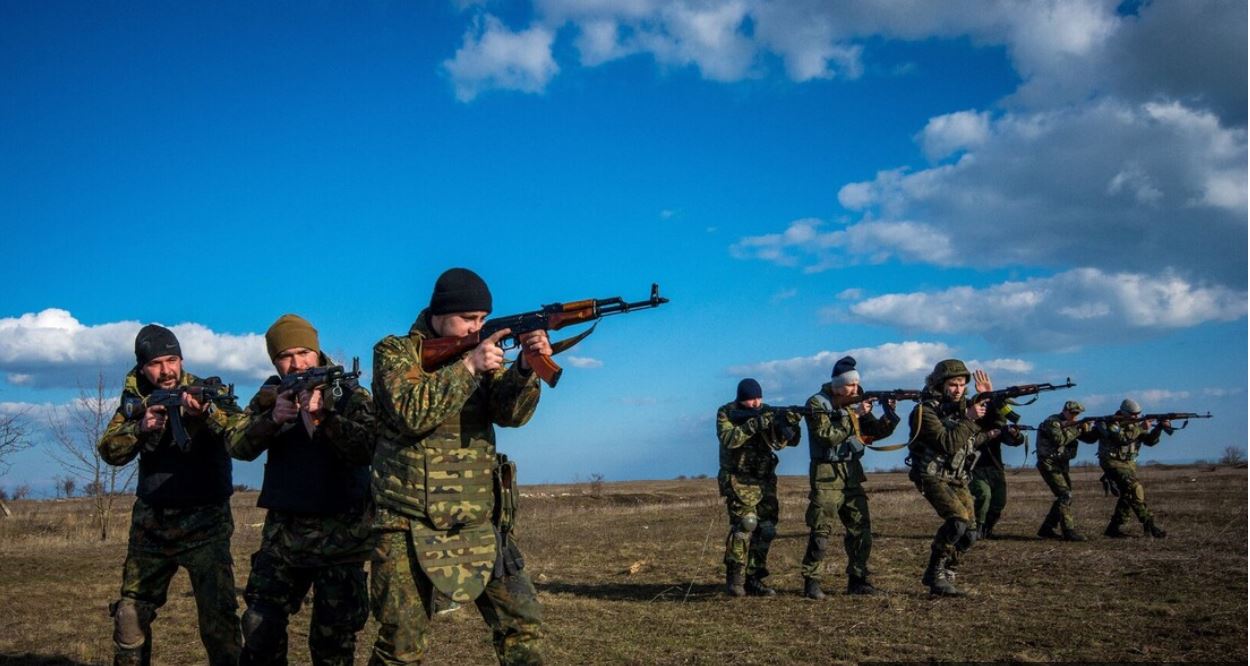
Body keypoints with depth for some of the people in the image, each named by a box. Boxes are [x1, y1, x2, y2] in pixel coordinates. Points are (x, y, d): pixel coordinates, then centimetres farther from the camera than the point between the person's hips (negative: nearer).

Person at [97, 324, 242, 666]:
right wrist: (141, 427, -20)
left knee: (218, 615, -12)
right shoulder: (136, 399, 5)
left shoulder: (209, 392, -8)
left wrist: (207, 411, -45)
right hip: (151, 525, 4)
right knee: (130, 613, 10)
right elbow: (110, 451, -2)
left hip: (204, 523, -4)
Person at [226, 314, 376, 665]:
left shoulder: (349, 394, -5)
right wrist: (272, 418, -22)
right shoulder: (270, 394, 8)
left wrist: (323, 415, -33)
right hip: (282, 532, 4)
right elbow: (237, 445, -5)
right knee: (260, 627, 9)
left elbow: (368, 448, -21)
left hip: (339, 534, -4)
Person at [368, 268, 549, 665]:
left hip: (480, 528, 4)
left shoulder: (481, 352, 10)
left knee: (523, 624, 2)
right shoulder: (394, 351, -3)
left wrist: (527, 366, -23)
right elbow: (412, 414, -19)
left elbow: (511, 413, -5)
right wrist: (467, 366, -22)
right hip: (410, 529, -4)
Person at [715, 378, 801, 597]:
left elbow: (786, 441, -2)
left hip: (764, 480, 5)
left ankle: (753, 579, 12)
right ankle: (734, 579, -12)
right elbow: (728, 439, -22)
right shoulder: (726, 413, -5)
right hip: (738, 480, -5)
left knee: (765, 530, 3)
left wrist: (790, 423, -23)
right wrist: (754, 424, -30)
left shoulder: (768, 412, 5)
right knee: (744, 524, -19)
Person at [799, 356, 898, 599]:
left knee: (861, 530, 6)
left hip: (852, 475, 6)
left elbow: (877, 432, 8)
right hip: (826, 476, -6)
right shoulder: (817, 404, -9)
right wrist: (854, 415, -21)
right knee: (821, 533, -7)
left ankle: (857, 579, 16)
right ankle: (811, 582, 1)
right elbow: (828, 436, -21)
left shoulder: (855, 403, 9)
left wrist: (889, 414, -10)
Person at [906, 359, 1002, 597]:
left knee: (970, 532, 0)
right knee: (958, 518, -26)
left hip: (957, 478, 7)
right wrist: (969, 419, -25)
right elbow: (948, 444, -26)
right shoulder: (926, 411, -16)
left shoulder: (964, 405, 5)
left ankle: (946, 576, 14)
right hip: (932, 476, -7)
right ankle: (935, 573, -14)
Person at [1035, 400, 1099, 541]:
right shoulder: (1052, 422, -13)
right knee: (1065, 495, -15)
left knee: (1065, 497, 8)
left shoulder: (1072, 424, 11)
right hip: (1049, 464, -9)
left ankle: (1046, 529, 15)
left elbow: (1089, 439, 8)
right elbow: (1060, 440, -27)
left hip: (1061, 464, 9)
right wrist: (1077, 429, -22)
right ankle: (1069, 531, -15)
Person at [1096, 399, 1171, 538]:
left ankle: (1114, 528, 12)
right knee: (1135, 489, -21)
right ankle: (1149, 524, -22)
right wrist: (1141, 428, -28)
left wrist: (1160, 427, -12)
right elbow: (1122, 438, -29)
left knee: (1128, 494, 4)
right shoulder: (1111, 423, -14)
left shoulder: (1135, 424, 7)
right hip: (1113, 462, -8)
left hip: (1128, 463, 8)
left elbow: (1150, 440, 3)